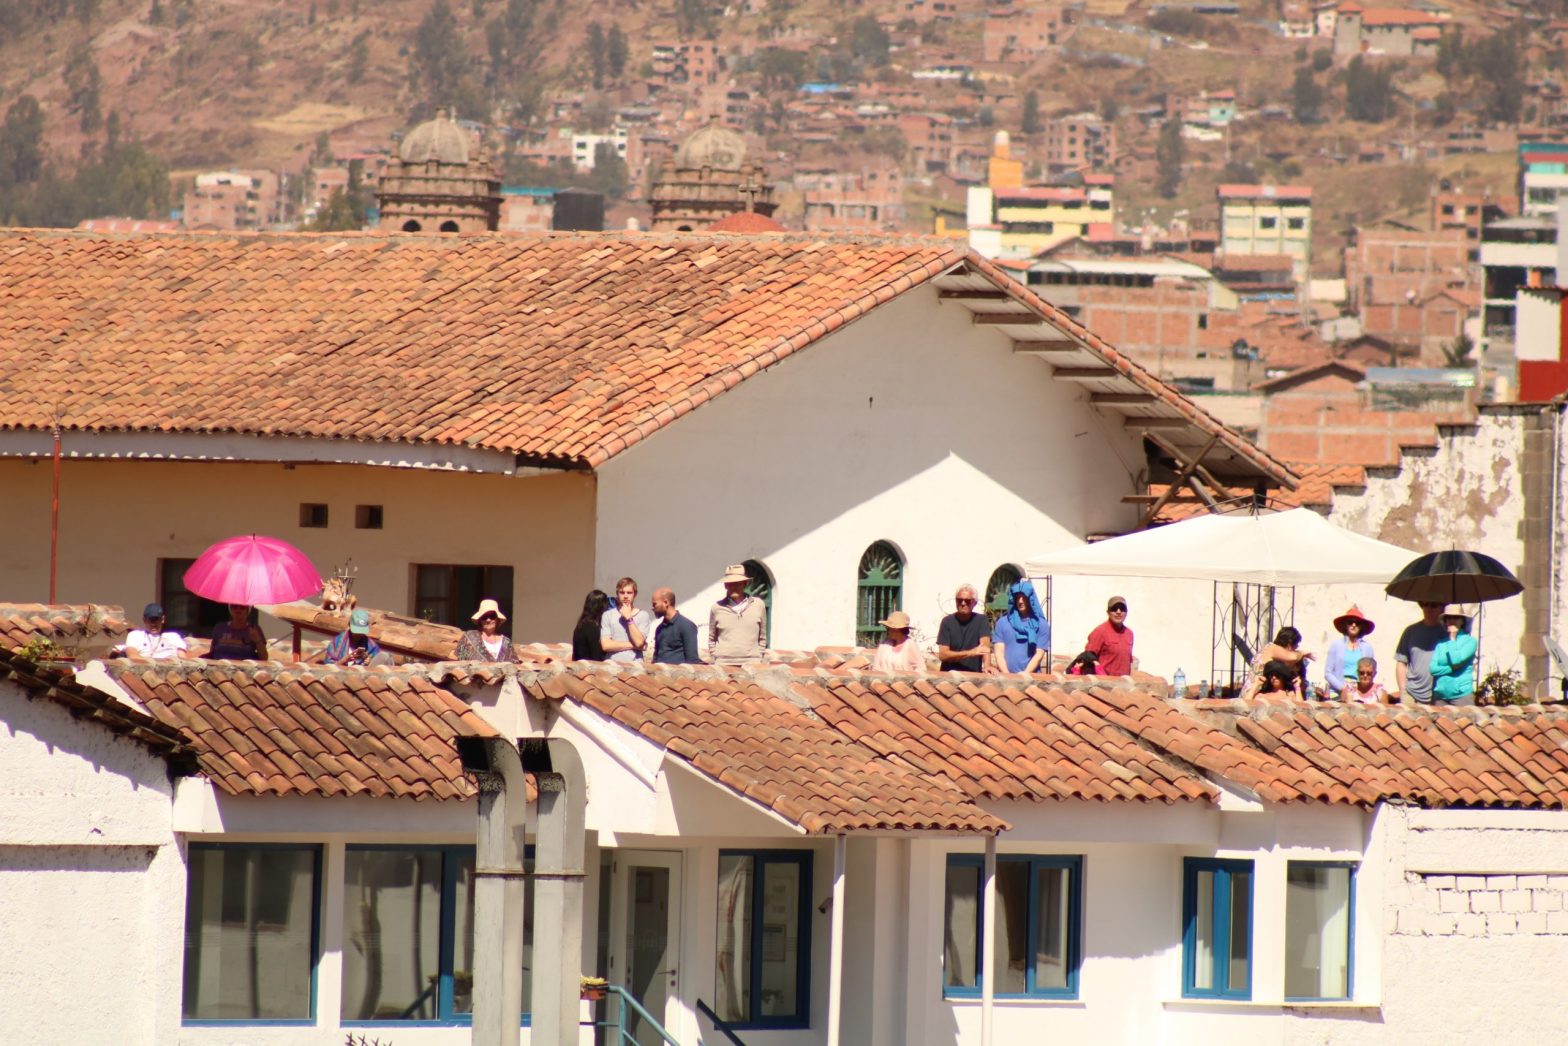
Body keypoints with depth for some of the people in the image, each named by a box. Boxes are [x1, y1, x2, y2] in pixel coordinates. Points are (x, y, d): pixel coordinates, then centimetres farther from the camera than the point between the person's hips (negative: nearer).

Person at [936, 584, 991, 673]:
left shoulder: (981, 620, 5)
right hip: (950, 674, -1)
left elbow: (985, 645, -10)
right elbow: (942, 655, -4)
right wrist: (970, 653, -16)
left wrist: (987, 666, -30)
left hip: (974, 675, 1)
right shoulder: (947, 621, 3)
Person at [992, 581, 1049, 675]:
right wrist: (1006, 674, -9)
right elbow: (999, 652, 6)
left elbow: (1039, 654, 1)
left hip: (1030, 675, -1)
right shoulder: (1002, 622, 11)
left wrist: (1025, 673, -13)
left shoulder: (1041, 624, 7)